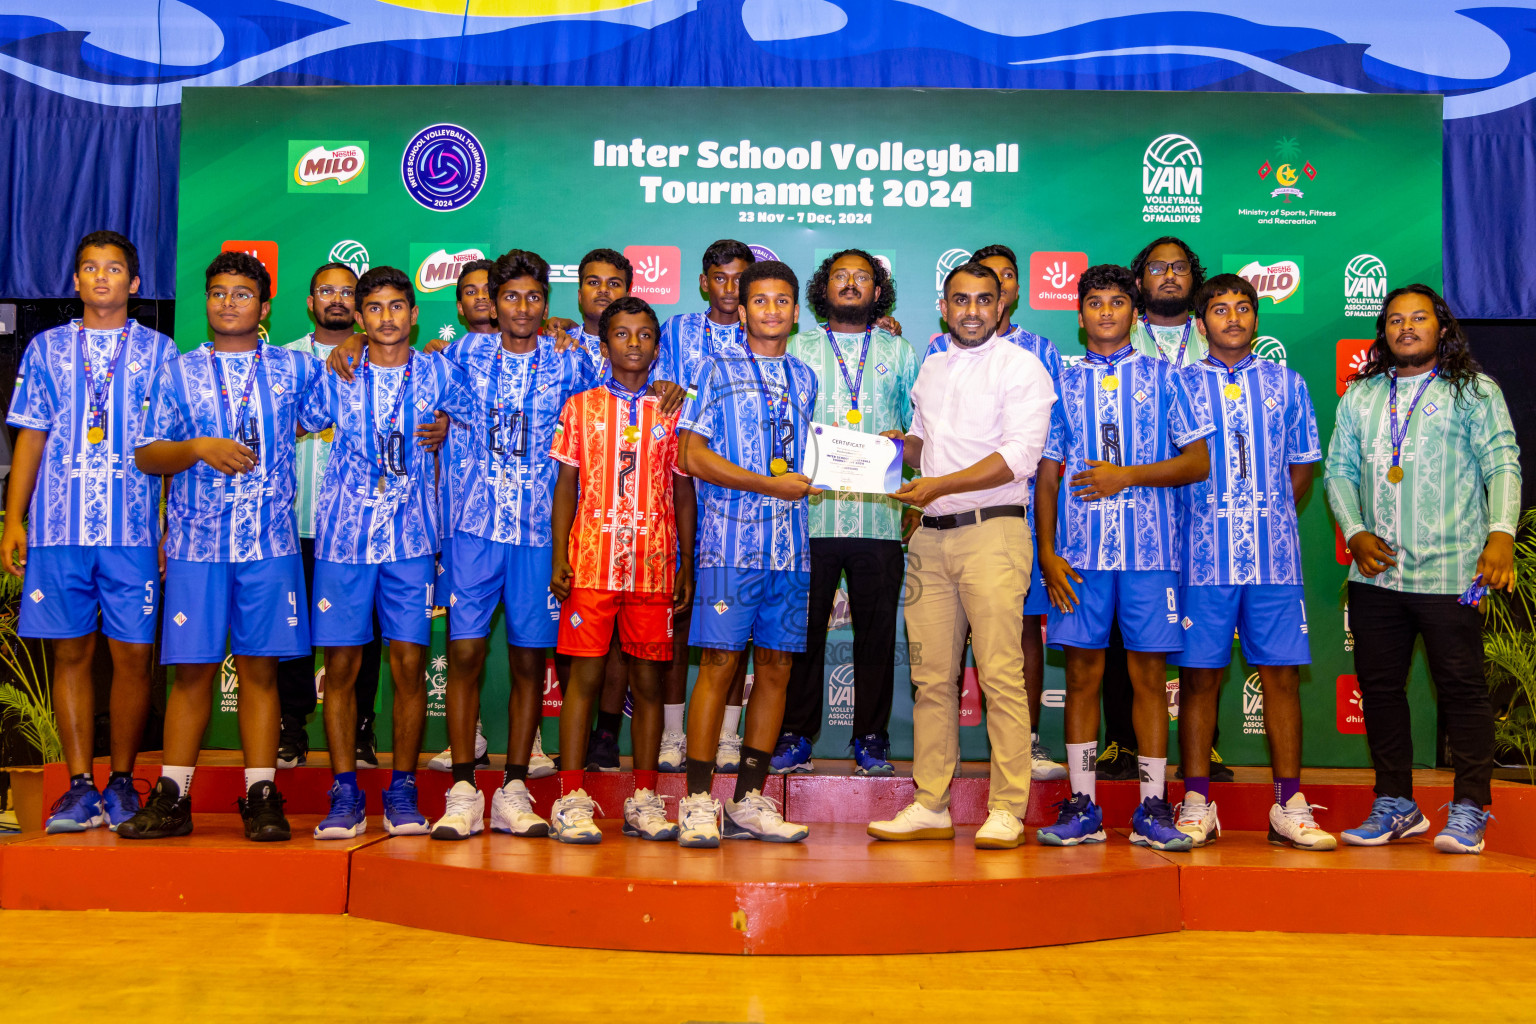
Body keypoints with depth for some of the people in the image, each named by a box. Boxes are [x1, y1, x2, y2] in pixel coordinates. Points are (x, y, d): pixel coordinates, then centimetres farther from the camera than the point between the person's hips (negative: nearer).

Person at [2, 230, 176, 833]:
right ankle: (80, 786, 10)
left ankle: (121, 783, 11)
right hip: (59, 527, 1)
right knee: (70, 652, 3)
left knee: (132, 654, -1)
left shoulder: (158, 350, 9)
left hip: (134, 528, -1)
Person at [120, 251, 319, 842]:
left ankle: (262, 796, 7)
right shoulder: (178, 373, 10)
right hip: (197, 542, 0)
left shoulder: (295, 369, 10)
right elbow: (147, 455, 6)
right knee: (193, 668, 2)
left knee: (260, 666, 1)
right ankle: (172, 797, 11)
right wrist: (198, 448, -10)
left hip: (270, 542, 0)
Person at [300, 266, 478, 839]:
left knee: (409, 663, -1)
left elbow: (478, 424, 16)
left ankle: (402, 793, 10)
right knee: (340, 665, 0)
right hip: (343, 537, 1)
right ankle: (344, 795, 9)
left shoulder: (437, 373, 6)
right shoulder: (336, 376, 7)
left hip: (411, 539, 0)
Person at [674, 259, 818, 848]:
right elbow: (693, 455, -4)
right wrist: (770, 484, -9)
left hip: (792, 543, 5)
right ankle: (698, 801, 0)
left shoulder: (804, 378, 19)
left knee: (776, 666, 4)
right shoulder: (719, 371, 5)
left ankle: (750, 799, 12)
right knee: (720, 662, -7)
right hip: (732, 539, -4)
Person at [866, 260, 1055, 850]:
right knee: (931, 677, 6)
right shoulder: (930, 369, 19)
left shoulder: (1020, 367, 0)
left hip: (992, 530, -6)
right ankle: (930, 806, 13)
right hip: (930, 535, 6)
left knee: (1001, 675, -7)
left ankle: (1007, 811, 0)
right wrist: (904, 446, 5)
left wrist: (941, 484, -16)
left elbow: (1018, 457, -11)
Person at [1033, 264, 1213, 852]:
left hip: (1149, 550, -1)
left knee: (1149, 675, 1)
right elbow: (1048, 475, 11)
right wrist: (1047, 551, 1)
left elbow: (1198, 462, 3)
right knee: (1082, 674, 2)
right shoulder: (1064, 383, 13)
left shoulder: (1163, 377, 9)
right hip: (1079, 553, 1)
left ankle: (1152, 810, 8)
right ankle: (1082, 807, 10)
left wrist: (1126, 475, -9)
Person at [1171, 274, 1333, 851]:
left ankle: (1289, 805, 10)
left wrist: (1269, 520, 10)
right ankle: (1196, 803, 8)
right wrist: (1207, 521, 0)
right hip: (1204, 557, -2)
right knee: (1200, 674, 0)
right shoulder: (1180, 384, 8)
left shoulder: (1286, 385, 13)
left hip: (1274, 554, 2)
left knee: (1281, 674, 2)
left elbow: (1302, 469, 17)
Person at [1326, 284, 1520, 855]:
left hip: (1450, 570, -4)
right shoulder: (1360, 396, 16)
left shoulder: (1474, 390, 5)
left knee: (1461, 686, -2)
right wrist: (1355, 532, -1)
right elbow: (1339, 470, 14)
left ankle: (1468, 810, 9)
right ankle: (1395, 806, 19)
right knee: (1379, 687, 7)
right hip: (1376, 572, 4)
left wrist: (1501, 534, -19)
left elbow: (1502, 463, -4)